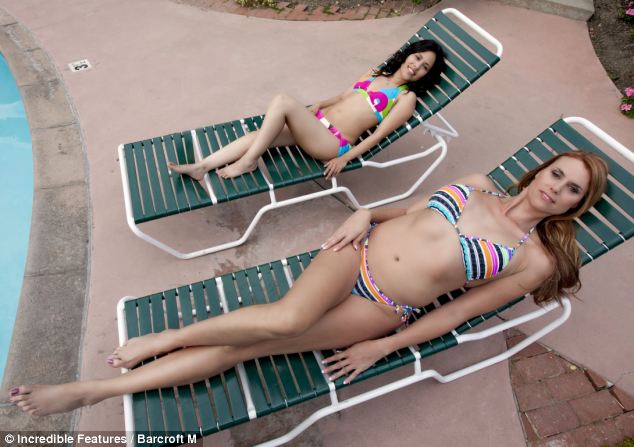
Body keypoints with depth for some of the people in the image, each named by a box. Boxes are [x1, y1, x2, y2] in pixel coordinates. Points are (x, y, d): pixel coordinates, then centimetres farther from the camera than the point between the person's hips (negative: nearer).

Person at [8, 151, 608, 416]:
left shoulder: (534, 259, 2)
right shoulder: (475, 185, 12)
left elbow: (456, 311, -3)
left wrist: (382, 348, -6)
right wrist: (367, 213, -2)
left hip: (380, 310, -2)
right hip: (357, 251, 2)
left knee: (241, 347, -12)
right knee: (287, 316, -28)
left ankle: (95, 389, 2)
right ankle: (165, 337, -3)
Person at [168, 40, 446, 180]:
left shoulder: (406, 97, 1)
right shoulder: (375, 74, 20)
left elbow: (379, 134, -8)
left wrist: (345, 158, -15)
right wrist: (319, 104, 11)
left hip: (334, 142, -7)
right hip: (317, 122, 7)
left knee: (283, 101, -26)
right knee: (258, 135, -11)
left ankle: (248, 162, -13)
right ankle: (201, 167, -6)